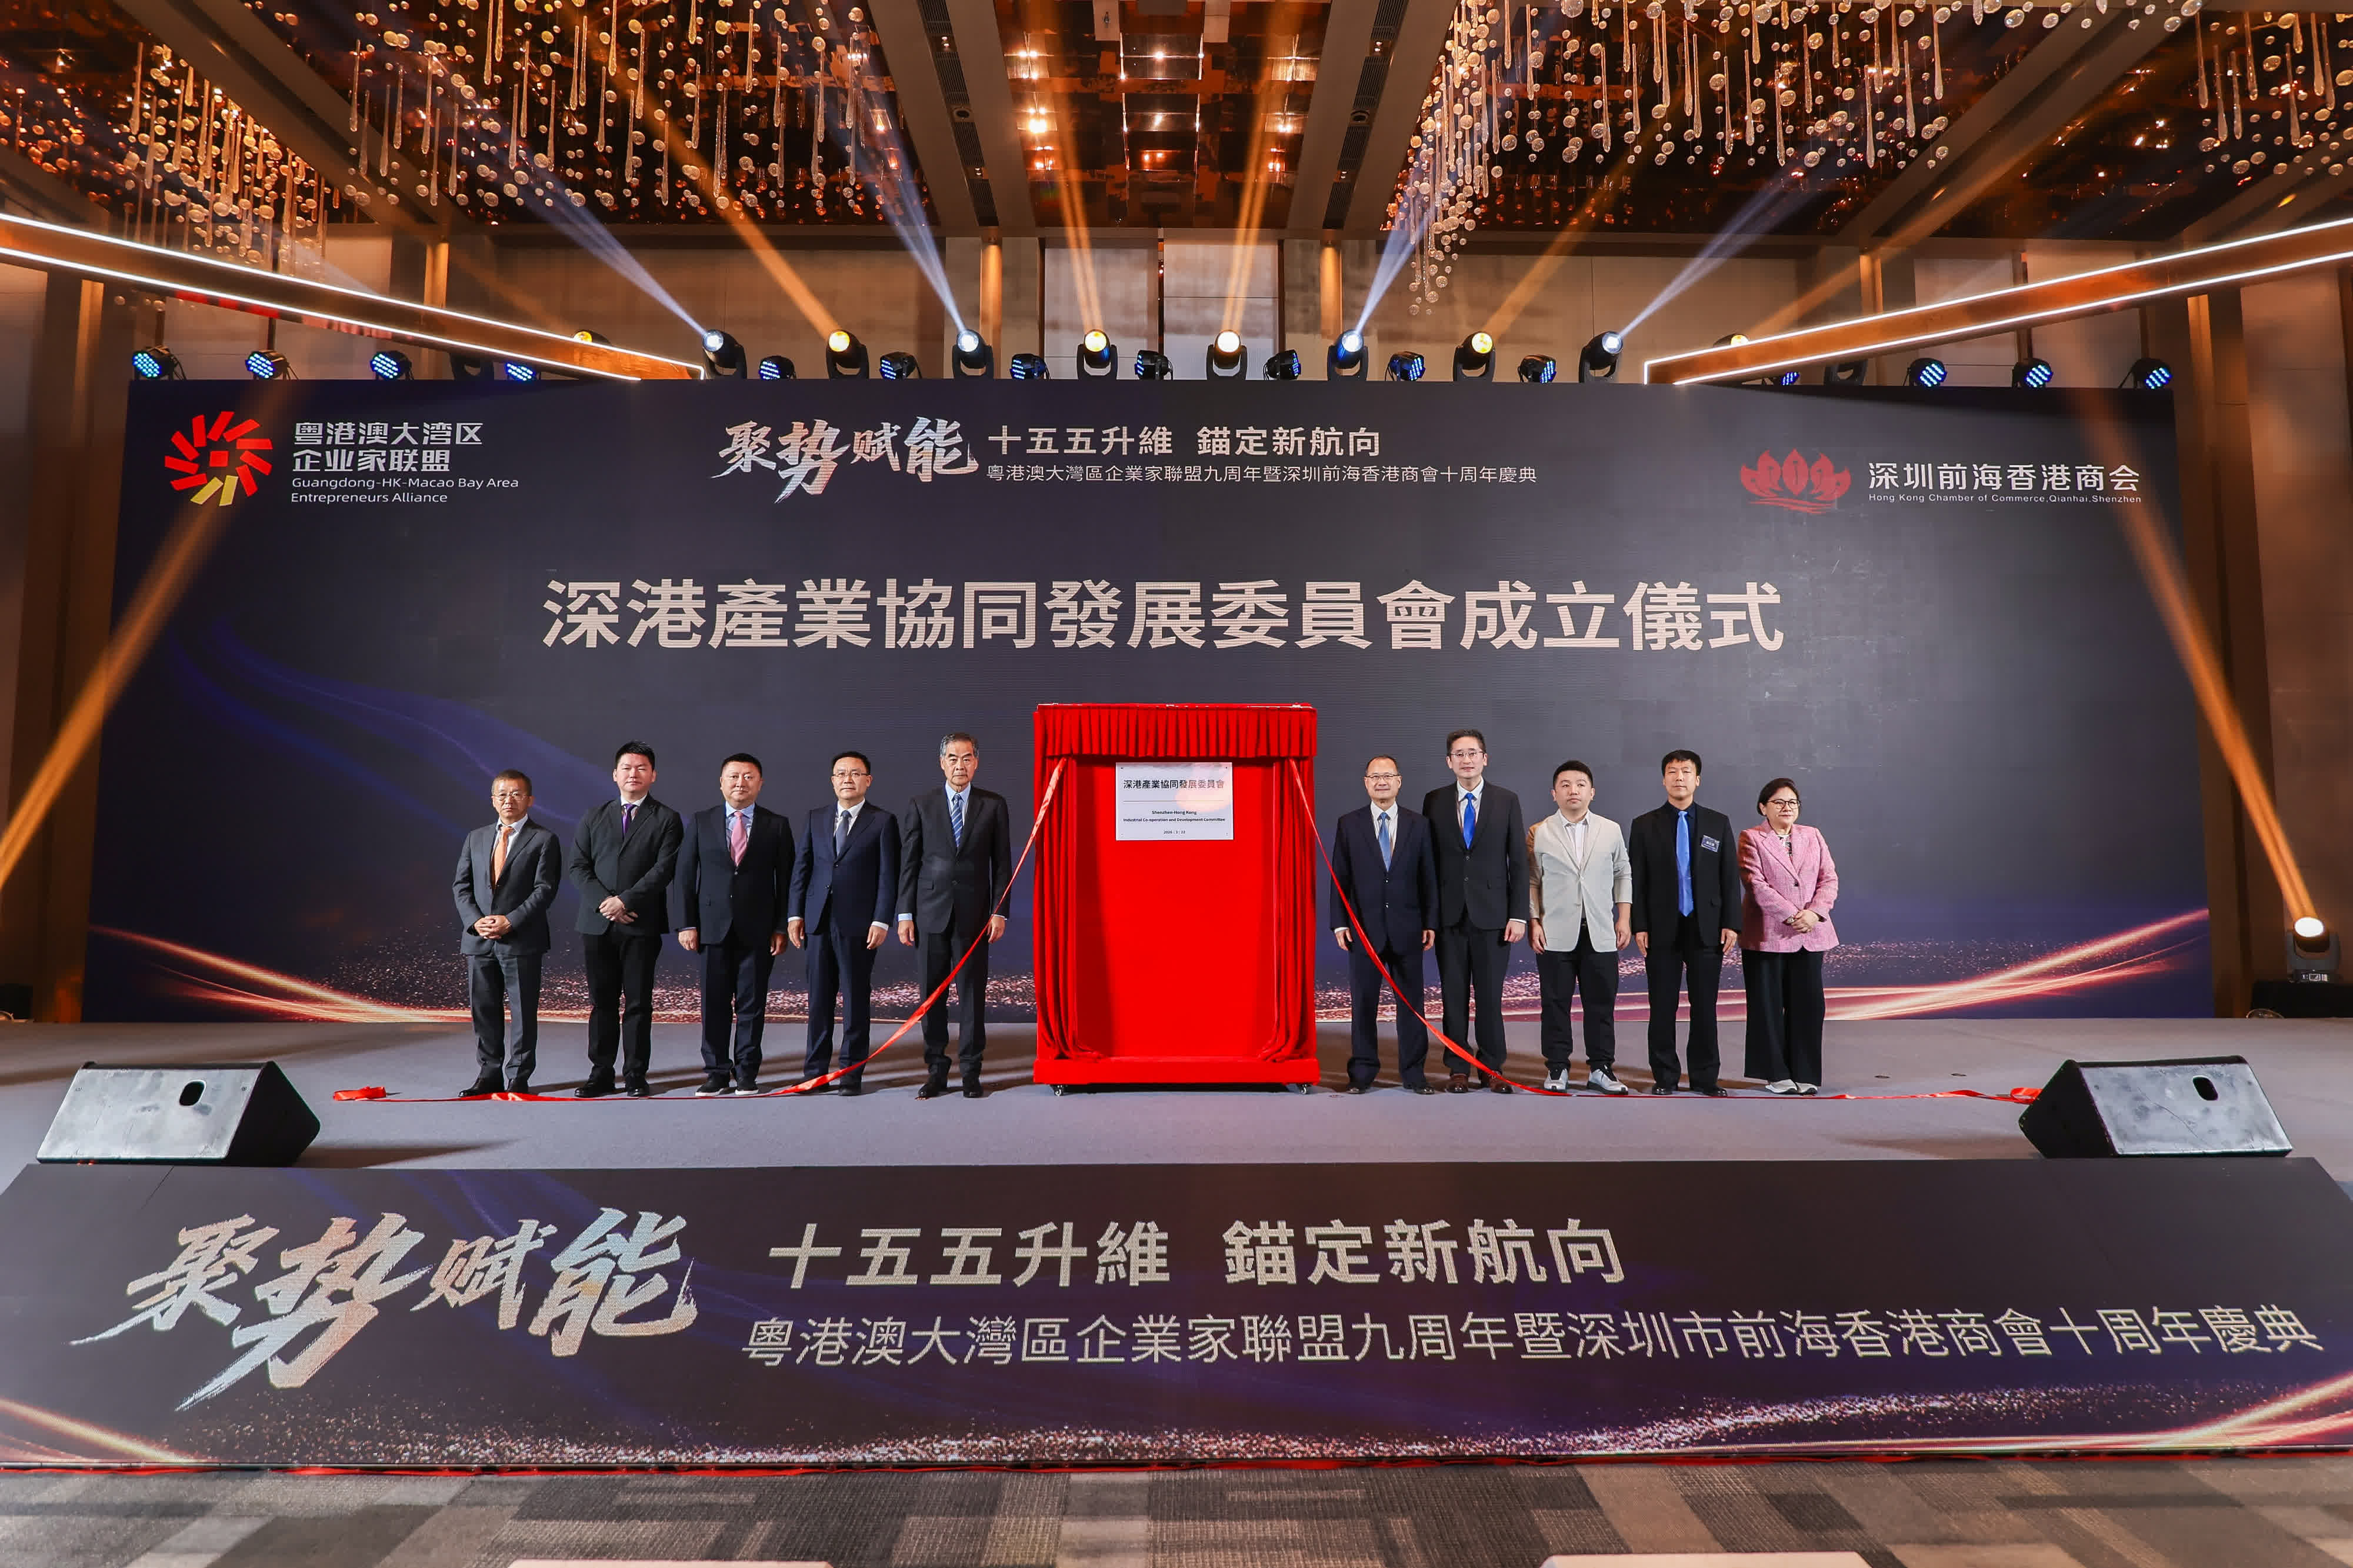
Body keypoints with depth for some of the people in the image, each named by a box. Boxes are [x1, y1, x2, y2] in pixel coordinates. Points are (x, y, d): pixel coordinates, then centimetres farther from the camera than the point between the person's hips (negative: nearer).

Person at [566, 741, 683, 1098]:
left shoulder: (666, 820, 4)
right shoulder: (594, 818, 15)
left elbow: (664, 869, -6)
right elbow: (578, 866, 8)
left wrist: (625, 900, -14)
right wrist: (603, 902, -8)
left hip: (642, 924, -3)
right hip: (597, 923, 3)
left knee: (638, 1003, 1)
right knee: (601, 1002, 7)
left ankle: (635, 1076, 8)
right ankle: (601, 1074, 15)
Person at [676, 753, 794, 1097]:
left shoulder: (777, 826, 5)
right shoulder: (700, 822, 7)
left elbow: (786, 880, 4)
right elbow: (685, 875, 6)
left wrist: (781, 927, -2)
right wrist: (687, 924, -1)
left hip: (758, 929, -1)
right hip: (713, 926, 1)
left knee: (752, 1004, 3)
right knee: (714, 1004, 4)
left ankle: (746, 1073, 13)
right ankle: (717, 1073, 13)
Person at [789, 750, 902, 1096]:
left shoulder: (883, 821, 1)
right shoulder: (817, 818, 13)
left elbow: (888, 876, -3)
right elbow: (802, 867, 11)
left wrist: (881, 921, -11)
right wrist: (795, 914, 4)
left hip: (859, 923, -3)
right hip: (819, 921, 4)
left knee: (856, 999, 3)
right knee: (819, 998, 8)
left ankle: (851, 1071, 11)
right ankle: (815, 1070, 15)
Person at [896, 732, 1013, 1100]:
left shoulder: (993, 805, 5)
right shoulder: (921, 805, 6)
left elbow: (1002, 862, 5)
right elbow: (908, 863, 5)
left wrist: (999, 911, -3)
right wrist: (905, 913, 0)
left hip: (973, 913, -1)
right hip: (931, 912, 1)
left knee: (972, 992, 2)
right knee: (932, 993, 5)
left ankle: (970, 1071, 11)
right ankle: (936, 1071, 15)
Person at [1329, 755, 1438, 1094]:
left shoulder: (1419, 824, 6)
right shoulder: (1348, 824, 4)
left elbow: (1429, 878, 6)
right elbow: (1340, 878, 3)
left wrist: (1431, 923, 1)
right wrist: (1339, 924, -3)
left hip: (1407, 929, 1)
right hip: (1364, 929, 0)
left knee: (1411, 1002, 5)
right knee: (1363, 1003, 5)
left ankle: (1413, 1072, 15)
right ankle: (1362, 1073, 15)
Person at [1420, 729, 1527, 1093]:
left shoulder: (1507, 801, 4)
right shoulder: (1434, 802, 6)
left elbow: (1519, 861, 3)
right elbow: (1428, 861, 5)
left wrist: (1518, 914, -4)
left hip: (1492, 913, -1)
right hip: (1449, 914, 1)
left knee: (1491, 995, 3)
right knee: (1454, 995, 5)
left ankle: (1493, 1068, 16)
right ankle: (1459, 1069, 15)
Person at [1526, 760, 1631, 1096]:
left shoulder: (1611, 830, 9)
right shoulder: (1540, 834, 3)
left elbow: (1623, 875, 13)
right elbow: (1532, 882, 4)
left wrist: (1625, 918, 6)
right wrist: (1533, 922, -4)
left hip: (1601, 935, 2)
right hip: (1556, 934, -1)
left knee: (1602, 1004, 5)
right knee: (1556, 1004, 3)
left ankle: (1601, 1068, 15)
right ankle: (1557, 1068, 12)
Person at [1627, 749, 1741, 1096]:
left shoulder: (1719, 823, 8)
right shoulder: (1645, 825, 5)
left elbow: (1730, 878, 6)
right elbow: (1637, 881, 2)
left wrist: (1731, 924, -3)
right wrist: (1639, 926, -6)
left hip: (1706, 928, 1)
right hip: (1662, 930, -1)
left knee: (1705, 1007, 5)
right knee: (1663, 1007, 3)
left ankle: (1705, 1078, 14)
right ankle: (1665, 1077, 13)